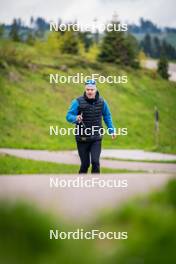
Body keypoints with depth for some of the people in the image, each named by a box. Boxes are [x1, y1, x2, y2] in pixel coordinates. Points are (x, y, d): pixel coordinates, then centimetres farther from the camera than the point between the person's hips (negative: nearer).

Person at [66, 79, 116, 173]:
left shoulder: (101, 102, -1)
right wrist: (76, 119, -34)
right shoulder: (78, 102, -11)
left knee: (95, 162, -12)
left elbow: (107, 116, 15)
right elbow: (68, 116, -13)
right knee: (85, 164, 5)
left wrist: (112, 130, 13)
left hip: (96, 139, 1)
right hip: (82, 139, -1)